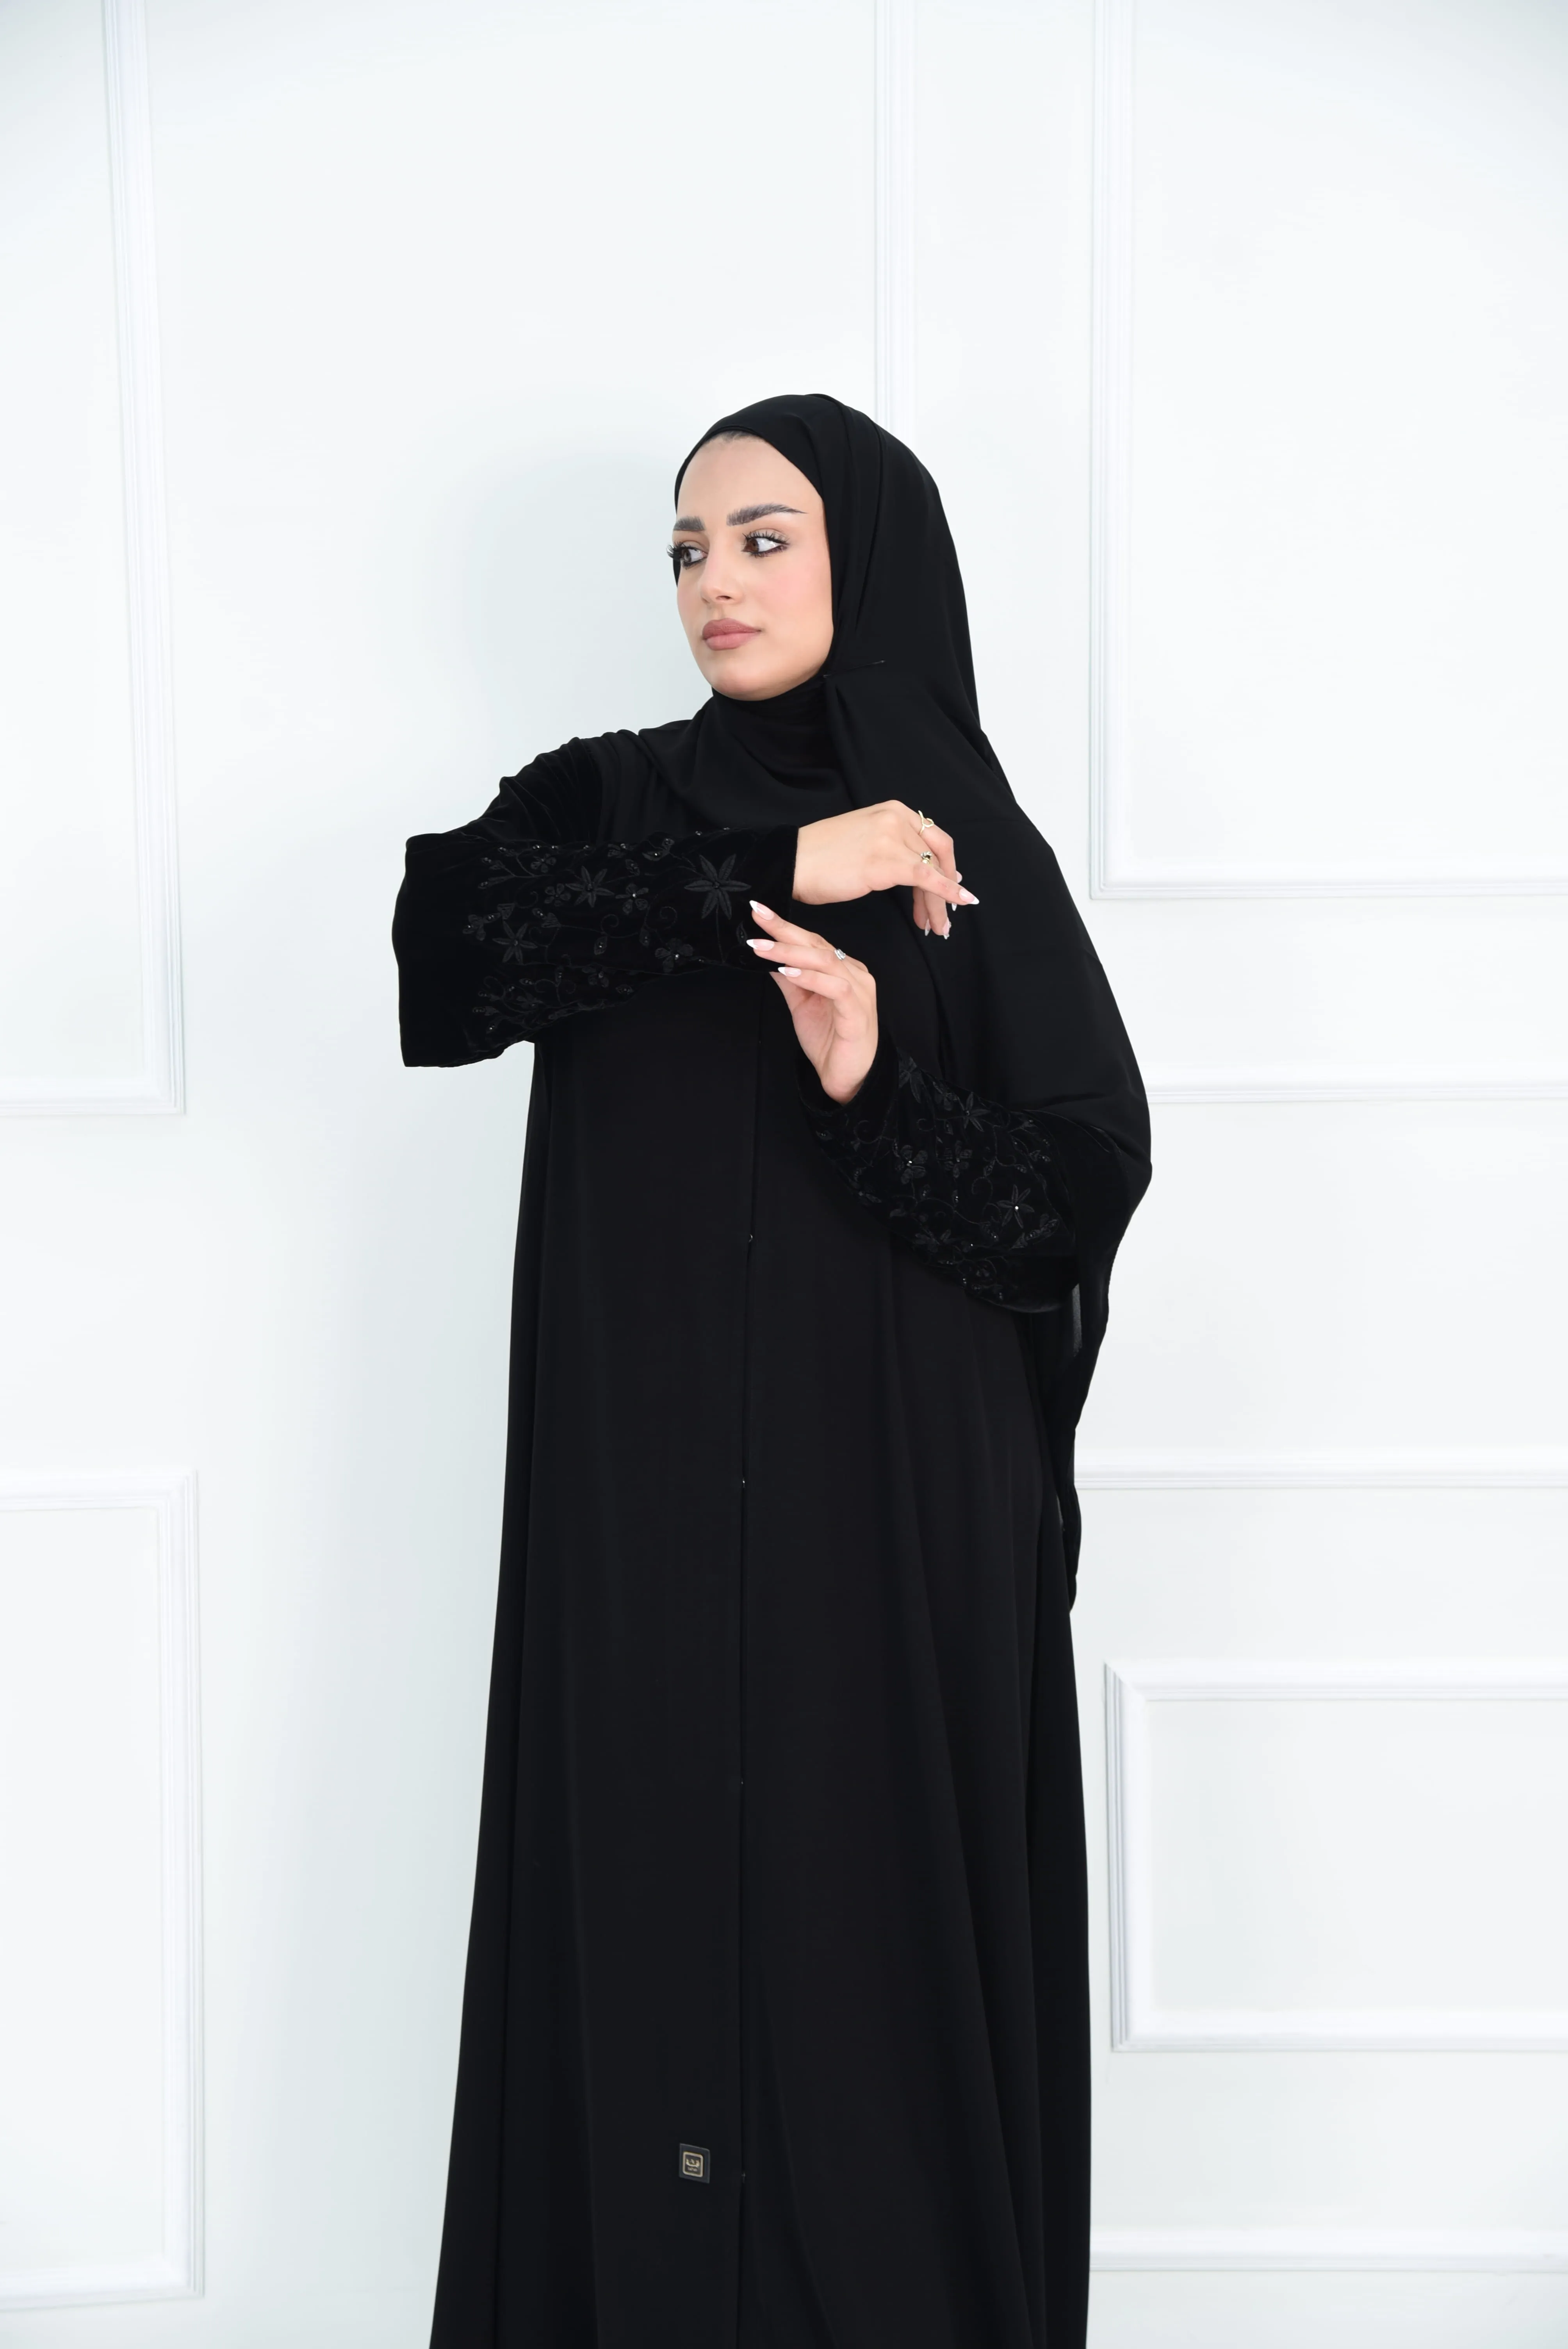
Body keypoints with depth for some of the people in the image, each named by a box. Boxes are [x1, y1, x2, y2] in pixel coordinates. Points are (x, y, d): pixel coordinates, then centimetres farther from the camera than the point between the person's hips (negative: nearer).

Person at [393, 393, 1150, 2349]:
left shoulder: (971, 852, 5)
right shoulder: (606, 804, 8)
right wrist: (769, 864, -19)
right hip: (646, 1513, 1)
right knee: (655, 1925, 3)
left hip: (898, 1511, -1)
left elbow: (1087, 1188, -1)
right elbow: (443, 954, -14)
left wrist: (878, 1093, -19)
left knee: (886, 1942, 3)